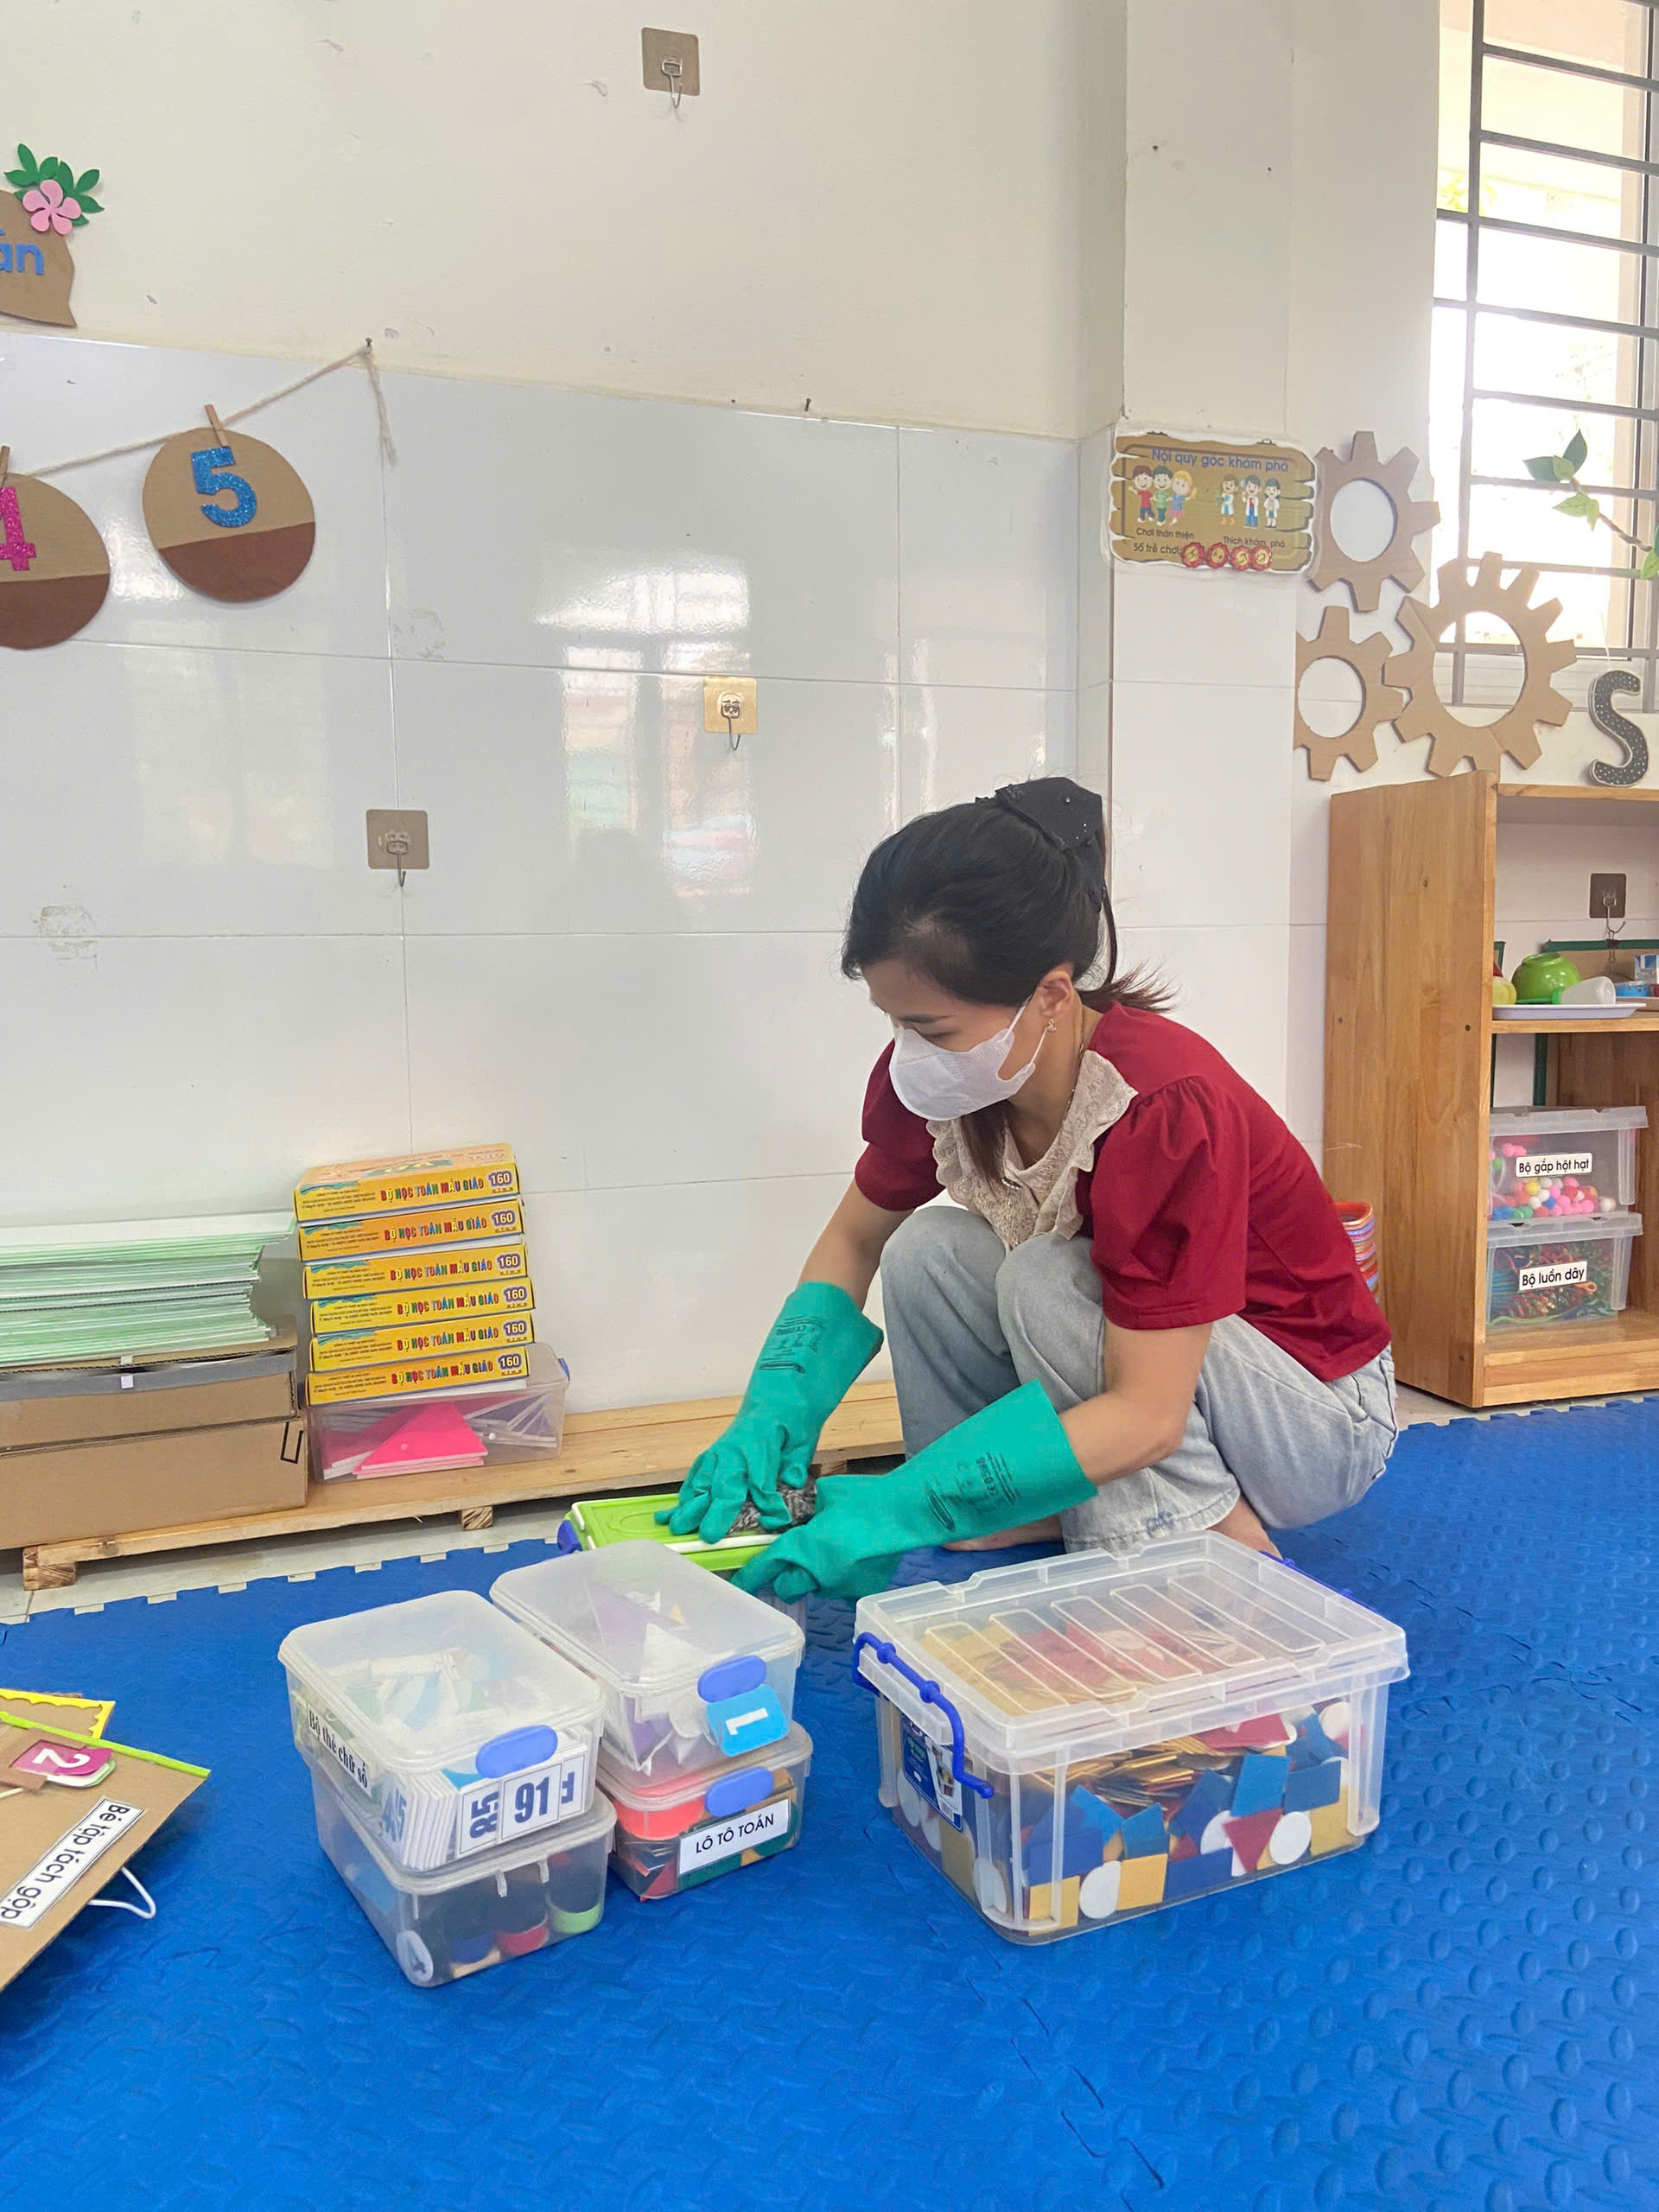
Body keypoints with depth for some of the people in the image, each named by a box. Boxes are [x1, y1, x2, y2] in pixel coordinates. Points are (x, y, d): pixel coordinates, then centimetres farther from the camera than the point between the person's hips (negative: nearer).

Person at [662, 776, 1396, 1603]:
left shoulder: (1169, 1105, -35)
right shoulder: (931, 1075, -16)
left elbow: (1145, 1415, -34)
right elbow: (853, 1239, 1)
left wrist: (901, 1508, -37)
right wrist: (770, 1415, -15)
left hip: (1320, 1413, -5)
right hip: (1119, 1353, 6)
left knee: (1042, 1279, -30)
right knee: (926, 1251, -16)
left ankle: (1215, 1536, -11)